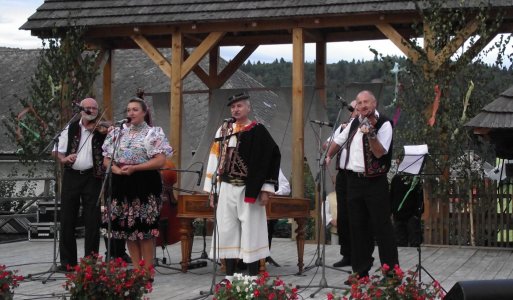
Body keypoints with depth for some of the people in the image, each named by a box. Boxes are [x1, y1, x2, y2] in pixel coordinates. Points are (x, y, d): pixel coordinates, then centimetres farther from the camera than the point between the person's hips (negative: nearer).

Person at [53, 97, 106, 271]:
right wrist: (64, 159, -10)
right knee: (67, 220, 4)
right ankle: (67, 261, 12)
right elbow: (58, 152, 10)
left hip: (93, 177, -2)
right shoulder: (70, 129, 9)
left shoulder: (102, 130, 4)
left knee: (92, 221, 0)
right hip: (71, 176, 2)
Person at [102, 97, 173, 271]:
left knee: (145, 230, -5)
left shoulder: (154, 133, 1)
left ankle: (147, 271, 3)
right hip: (122, 184, 5)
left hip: (145, 183, -5)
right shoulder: (118, 133, 14)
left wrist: (134, 168, -16)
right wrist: (117, 170, -10)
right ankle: (136, 269, 14)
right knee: (128, 229, 5)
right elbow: (107, 160, 13)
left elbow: (160, 160, -9)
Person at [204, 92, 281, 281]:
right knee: (227, 232, 6)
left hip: (249, 190, -4)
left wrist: (266, 189, -11)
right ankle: (229, 276, 14)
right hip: (226, 190, 4)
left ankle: (253, 278, 6)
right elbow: (214, 160, 10)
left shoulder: (258, 131, -2)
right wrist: (211, 190, 7)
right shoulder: (223, 130, 9)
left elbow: (273, 157, -6)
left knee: (251, 232, 0)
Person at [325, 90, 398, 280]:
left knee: (382, 226, -5)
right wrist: (329, 156, 29)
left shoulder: (384, 124, -8)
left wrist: (371, 134, -31)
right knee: (358, 226, 9)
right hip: (354, 180, 6)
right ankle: (361, 270, 16)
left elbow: (379, 153, -19)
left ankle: (391, 271, -1)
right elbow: (338, 141, 28)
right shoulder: (355, 123, 11)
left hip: (375, 182, -6)